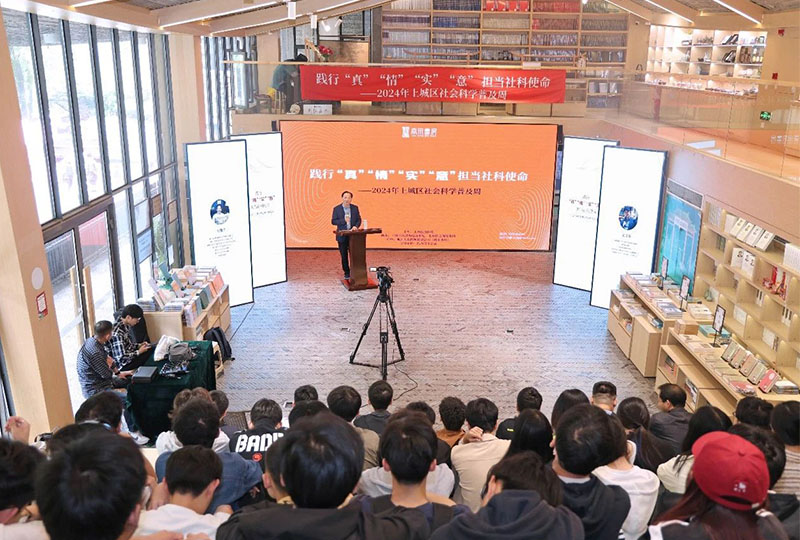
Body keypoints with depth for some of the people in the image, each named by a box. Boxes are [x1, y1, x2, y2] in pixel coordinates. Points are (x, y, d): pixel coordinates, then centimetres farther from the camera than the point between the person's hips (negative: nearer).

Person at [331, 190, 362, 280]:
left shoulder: (355, 208, 5)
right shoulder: (337, 208, -2)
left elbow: (358, 219, 7)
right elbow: (333, 221, -6)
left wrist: (356, 226, -14)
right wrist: (344, 220, -19)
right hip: (342, 236, -1)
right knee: (344, 255, 7)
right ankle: (347, 273, 18)